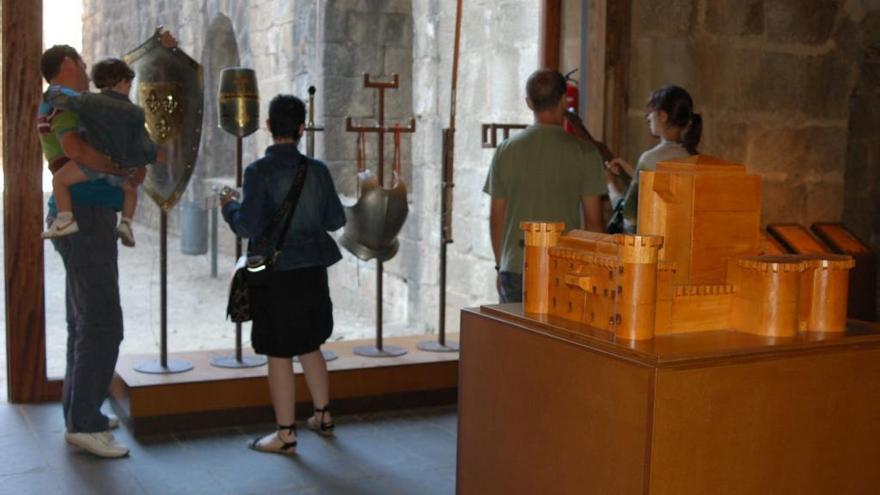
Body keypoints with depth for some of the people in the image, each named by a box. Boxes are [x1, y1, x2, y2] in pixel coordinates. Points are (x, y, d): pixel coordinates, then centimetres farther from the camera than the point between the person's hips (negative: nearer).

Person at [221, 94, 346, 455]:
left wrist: (229, 207, 4)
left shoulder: (259, 172, -14)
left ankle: (285, 435, 10)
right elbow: (336, 221, 4)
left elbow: (247, 227, -15)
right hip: (312, 271, 5)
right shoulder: (317, 170, -1)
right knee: (310, 345, 21)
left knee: (279, 354, 3)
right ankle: (323, 415, 31)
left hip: (275, 273, -5)